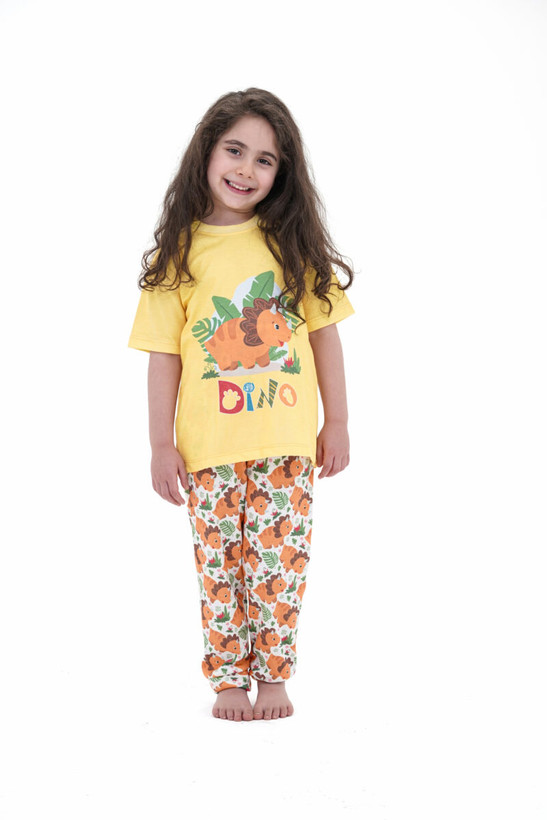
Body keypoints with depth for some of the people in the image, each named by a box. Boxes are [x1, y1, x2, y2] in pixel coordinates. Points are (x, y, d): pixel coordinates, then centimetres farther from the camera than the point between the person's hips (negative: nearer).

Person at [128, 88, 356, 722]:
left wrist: (336, 422, 6)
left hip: (287, 440, 0)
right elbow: (164, 354, 1)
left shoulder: (293, 242, 3)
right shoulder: (177, 253, 1)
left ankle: (274, 676, 21)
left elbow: (324, 332, 7)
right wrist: (161, 444, -2)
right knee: (220, 566, 8)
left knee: (279, 561, 5)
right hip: (209, 446, 0)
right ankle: (228, 680, 22)